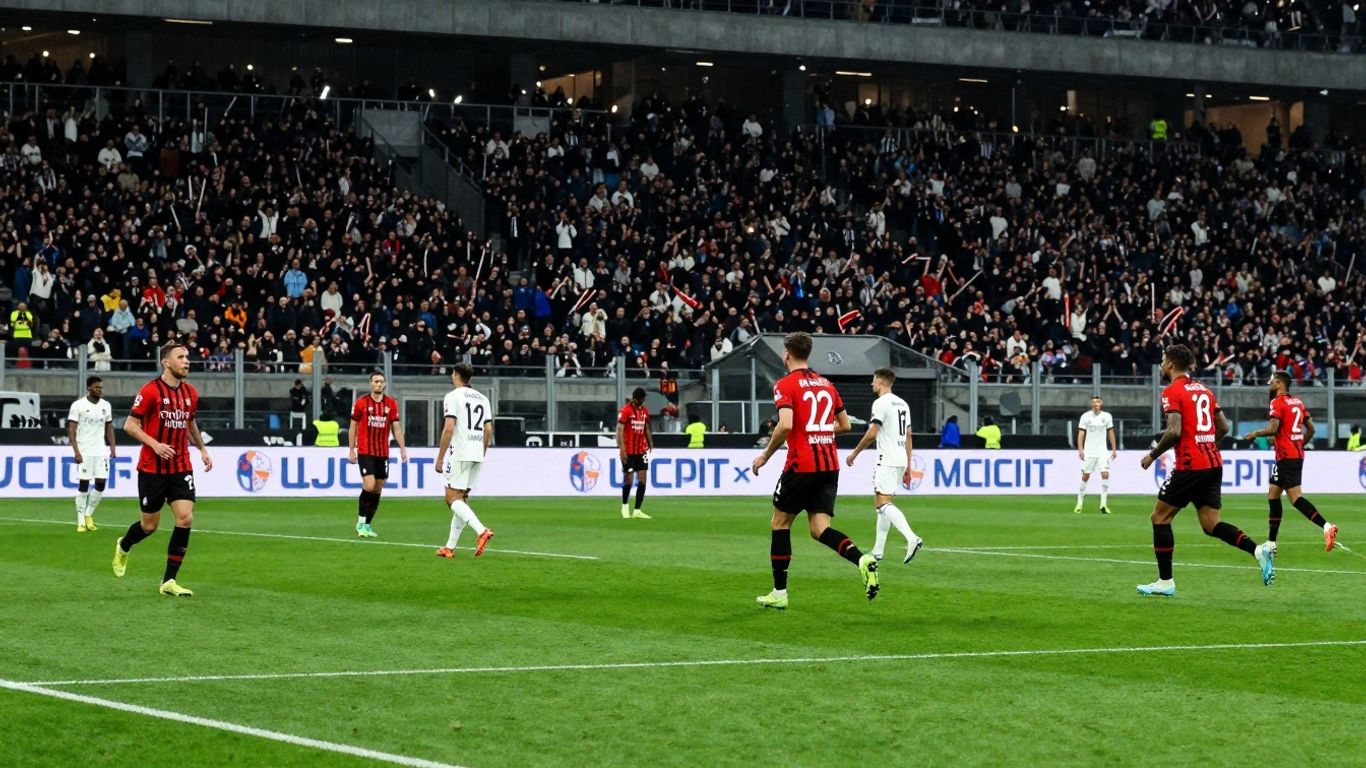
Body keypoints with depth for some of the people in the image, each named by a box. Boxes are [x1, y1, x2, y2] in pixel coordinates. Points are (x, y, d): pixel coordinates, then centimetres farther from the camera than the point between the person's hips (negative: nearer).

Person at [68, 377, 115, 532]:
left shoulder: (106, 406, 10)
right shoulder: (78, 405, -5)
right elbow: (71, 429, -7)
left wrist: (112, 448, 5)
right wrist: (76, 451, -14)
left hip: (101, 451, 4)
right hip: (84, 452, -4)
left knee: (101, 483, -2)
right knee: (83, 485, -3)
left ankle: (89, 514, 18)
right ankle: (81, 522, 3)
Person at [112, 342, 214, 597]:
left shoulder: (190, 393, 6)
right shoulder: (151, 390, -11)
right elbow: (130, 425, -10)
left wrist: (202, 448, 21)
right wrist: (155, 444, -22)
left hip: (181, 468, 4)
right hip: (152, 468, -4)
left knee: (185, 518, -11)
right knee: (150, 525, 5)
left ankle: (169, 581, -4)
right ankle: (123, 546, 41)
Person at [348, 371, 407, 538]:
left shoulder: (391, 403, 5)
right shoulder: (361, 402, -3)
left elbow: (396, 428, 8)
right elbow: (353, 427, 3)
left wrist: (402, 449, 0)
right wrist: (352, 450, 0)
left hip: (383, 453, 4)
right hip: (365, 451, -4)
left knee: (378, 490, 6)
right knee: (369, 486, -16)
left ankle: (367, 525, 16)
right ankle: (360, 523, -2)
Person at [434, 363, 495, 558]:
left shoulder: (453, 396, -6)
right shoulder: (482, 398, 14)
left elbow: (449, 428, -14)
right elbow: (488, 430, 13)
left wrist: (440, 457, -10)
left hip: (460, 454, -7)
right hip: (478, 455, 7)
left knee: (452, 498, -6)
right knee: (461, 499, 12)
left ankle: (481, 531, -26)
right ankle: (450, 546, 12)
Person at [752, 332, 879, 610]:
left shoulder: (786, 385, -7)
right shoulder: (827, 384, 13)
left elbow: (785, 425, -20)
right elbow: (844, 425, 17)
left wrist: (765, 456, -8)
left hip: (801, 465, -6)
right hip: (830, 465, 6)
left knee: (779, 524, 10)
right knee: (819, 528, 2)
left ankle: (779, 593, 12)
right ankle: (862, 559, -25)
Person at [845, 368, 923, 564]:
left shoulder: (881, 403, -10)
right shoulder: (903, 404, 17)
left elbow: (871, 434, -15)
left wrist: (854, 453, -2)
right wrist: (908, 467, 21)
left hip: (887, 460, -9)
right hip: (901, 460, 9)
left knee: (882, 503, -14)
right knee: (883, 504, 14)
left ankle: (912, 539, -31)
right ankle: (878, 551, 15)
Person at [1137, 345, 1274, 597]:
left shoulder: (1172, 392, -8)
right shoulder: (1204, 390, 16)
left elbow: (1174, 432, -19)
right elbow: (1223, 427, 16)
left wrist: (1152, 455, -6)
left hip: (1190, 465, -7)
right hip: (1213, 464, 7)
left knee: (1160, 517, 5)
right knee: (1211, 525, 8)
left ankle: (1165, 582, 4)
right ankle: (1258, 550, -13)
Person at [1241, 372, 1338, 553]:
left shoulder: (1277, 402, -10)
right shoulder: (1298, 402, 14)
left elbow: (1272, 429, -19)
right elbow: (1311, 429, 16)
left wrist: (1255, 433, -2)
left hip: (1286, 457, -9)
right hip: (1297, 454, 9)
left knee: (1295, 498, -15)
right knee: (1273, 495, 15)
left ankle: (1326, 526, -30)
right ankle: (1271, 543, 17)